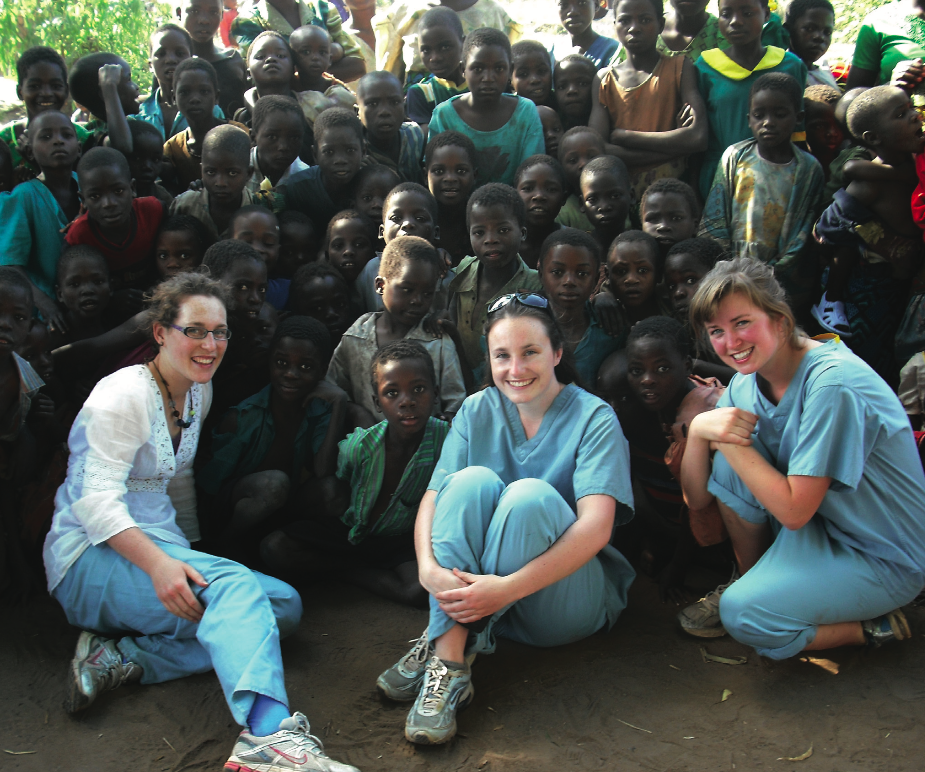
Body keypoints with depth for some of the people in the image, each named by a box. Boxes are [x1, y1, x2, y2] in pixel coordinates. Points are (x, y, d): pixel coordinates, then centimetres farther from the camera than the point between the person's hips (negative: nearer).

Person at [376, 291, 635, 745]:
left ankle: (444, 644, -27)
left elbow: (596, 526, -20)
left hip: (563, 598, -3)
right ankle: (449, 659, -33)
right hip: (476, 590, 3)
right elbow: (432, 500, -6)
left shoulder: (593, 418, -7)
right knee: (473, 480, -23)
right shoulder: (477, 411, 4)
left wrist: (508, 587, -32)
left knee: (530, 494, -30)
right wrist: (429, 569, -28)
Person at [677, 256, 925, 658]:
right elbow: (697, 497, -4)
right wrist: (699, 428, -21)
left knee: (743, 615, -24)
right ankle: (754, 582, 6)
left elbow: (793, 511, -27)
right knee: (730, 462, -14)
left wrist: (730, 441, -22)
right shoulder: (748, 382, -3)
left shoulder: (832, 384, -27)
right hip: (818, 527, 7)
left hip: (885, 560, -7)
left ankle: (875, 627, 1)